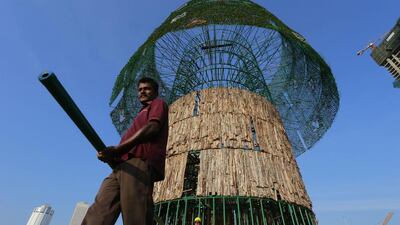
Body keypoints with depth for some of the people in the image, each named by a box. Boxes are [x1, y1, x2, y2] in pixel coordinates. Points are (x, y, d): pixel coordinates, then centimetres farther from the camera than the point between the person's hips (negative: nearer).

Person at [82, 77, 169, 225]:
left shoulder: (158, 103, 15)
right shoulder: (143, 113, 39)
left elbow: (152, 128, -7)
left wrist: (117, 149, -8)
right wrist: (112, 155, 8)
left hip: (140, 163, -9)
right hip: (123, 165, 9)